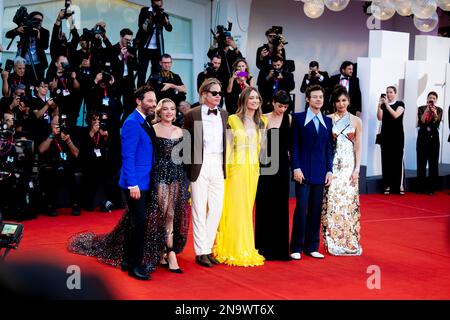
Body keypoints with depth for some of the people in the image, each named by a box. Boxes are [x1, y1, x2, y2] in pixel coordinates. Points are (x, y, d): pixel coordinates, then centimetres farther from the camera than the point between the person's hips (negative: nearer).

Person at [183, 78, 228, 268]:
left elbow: (226, 142, 15)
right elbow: (185, 143, -2)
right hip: (200, 166, -4)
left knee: (216, 209, 6)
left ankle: (208, 248, 19)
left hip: (218, 167, 5)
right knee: (199, 209, 3)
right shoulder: (192, 115, -3)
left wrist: (226, 163, 7)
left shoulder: (224, 115, 11)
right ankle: (200, 252, 12)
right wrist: (188, 167, -4)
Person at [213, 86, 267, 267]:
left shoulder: (262, 122, 10)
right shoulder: (233, 120, -3)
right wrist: (226, 170, -8)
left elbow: (262, 146, 13)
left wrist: (260, 167, 7)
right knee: (236, 208, -3)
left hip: (254, 169, 4)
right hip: (237, 168, -4)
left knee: (248, 209, 8)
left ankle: (246, 249, 15)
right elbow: (227, 147, -4)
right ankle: (235, 251, 5)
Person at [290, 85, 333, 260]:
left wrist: (329, 170, 5)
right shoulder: (298, 118, 1)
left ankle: (311, 247, 14)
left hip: (320, 172, 4)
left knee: (316, 210, 6)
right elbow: (294, 145, -3)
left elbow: (329, 147, 12)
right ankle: (296, 248, 4)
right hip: (303, 171, -4)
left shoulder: (327, 121, 12)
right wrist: (296, 168, -10)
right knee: (301, 208, -6)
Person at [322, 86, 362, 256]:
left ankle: (349, 241, 9)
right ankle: (332, 241, 7)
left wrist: (357, 168, -4)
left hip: (348, 165, 0)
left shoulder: (356, 121, 5)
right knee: (331, 201, -2)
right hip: (331, 164, 0)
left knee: (348, 202, -1)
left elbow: (358, 147, 4)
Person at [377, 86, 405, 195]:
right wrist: (379, 105, -12)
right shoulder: (383, 105, 10)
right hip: (385, 135, 3)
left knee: (398, 159, -3)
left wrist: (386, 104, -17)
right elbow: (380, 118, -2)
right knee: (386, 159, 0)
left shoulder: (400, 104, 0)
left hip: (397, 135, -3)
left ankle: (400, 185, -2)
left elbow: (395, 115, -15)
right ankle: (387, 185, 2)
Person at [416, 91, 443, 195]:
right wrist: (426, 110, -18)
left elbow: (437, 123, -9)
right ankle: (421, 187, 8)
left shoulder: (439, 110, 3)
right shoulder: (421, 109, 3)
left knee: (433, 162, -3)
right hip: (422, 136, 0)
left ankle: (431, 187, 1)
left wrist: (434, 112, -23)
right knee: (421, 162, 1)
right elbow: (421, 122, -10)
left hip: (433, 137, 0)